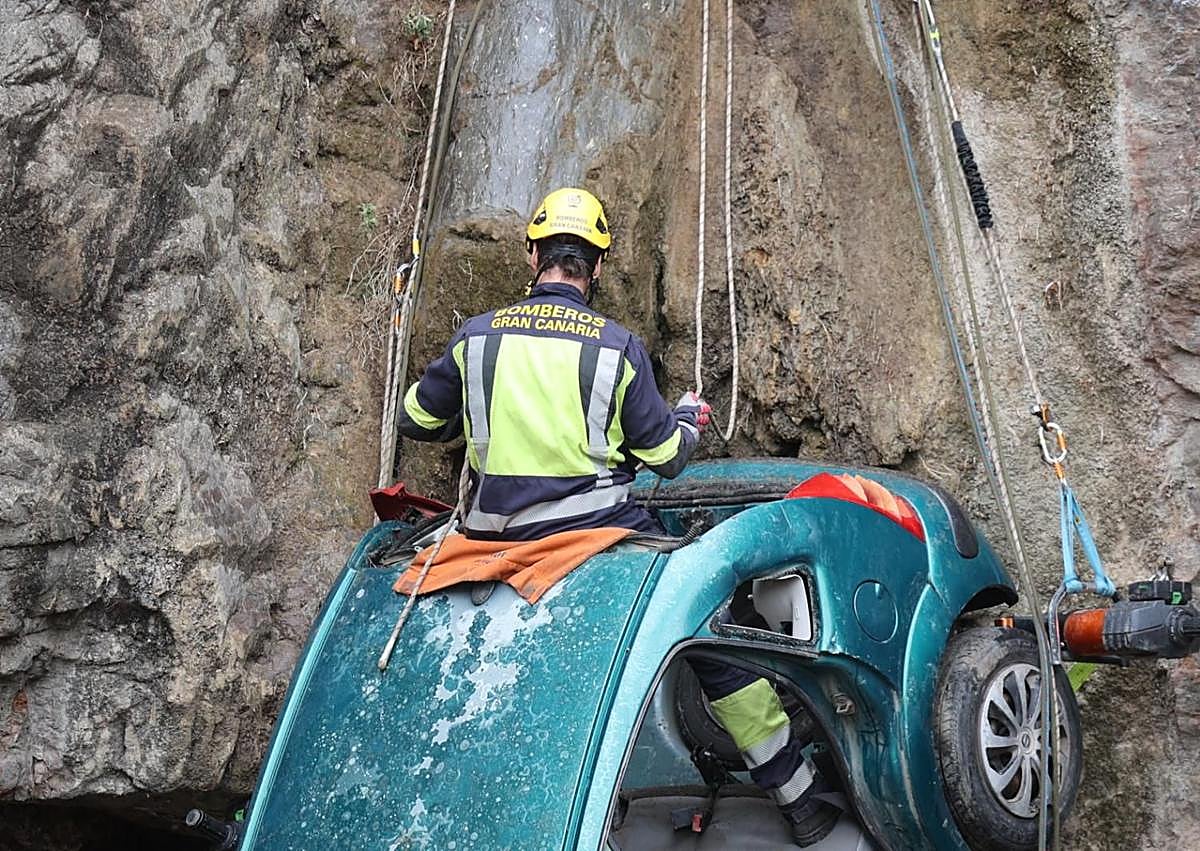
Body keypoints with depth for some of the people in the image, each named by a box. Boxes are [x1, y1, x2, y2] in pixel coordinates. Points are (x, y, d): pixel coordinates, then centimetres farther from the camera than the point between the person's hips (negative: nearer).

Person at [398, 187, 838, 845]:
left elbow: (415, 419, 15)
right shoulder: (618, 346, -3)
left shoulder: (477, 335, 3)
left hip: (498, 541, 2)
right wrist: (690, 417, 26)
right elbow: (664, 456, 4)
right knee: (715, 642, 9)